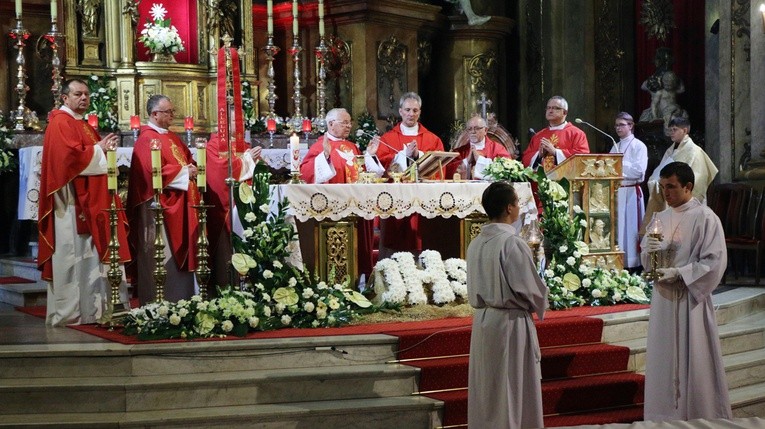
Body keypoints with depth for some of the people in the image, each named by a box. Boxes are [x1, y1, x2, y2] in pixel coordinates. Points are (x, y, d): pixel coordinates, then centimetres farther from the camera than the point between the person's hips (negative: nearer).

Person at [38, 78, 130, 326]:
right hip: (72, 202, -9)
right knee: (73, 255, -8)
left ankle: (90, 308, 10)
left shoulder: (84, 126, 21)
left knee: (91, 255, 7)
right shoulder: (60, 123, -8)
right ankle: (69, 312, -4)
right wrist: (98, 149, -9)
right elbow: (71, 157, -21)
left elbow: (96, 156, 25)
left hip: (91, 202, 9)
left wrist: (105, 148, 4)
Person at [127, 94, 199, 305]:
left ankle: (180, 301, 17)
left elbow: (187, 158, 24)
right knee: (162, 256, -6)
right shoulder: (147, 140, -12)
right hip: (159, 207, -10)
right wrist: (184, 172, -16)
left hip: (179, 207, 10)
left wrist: (192, 169, 1)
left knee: (179, 252, 11)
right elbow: (154, 171, -23)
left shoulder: (172, 138, 17)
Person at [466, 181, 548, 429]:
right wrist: (539, 306, 5)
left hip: (482, 319, 7)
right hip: (510, 322, -7)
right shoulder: (513, 243, -18)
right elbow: (531, 289, -14)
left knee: (486, 388, 14)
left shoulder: (475, 244, 3)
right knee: (513, 390, 3)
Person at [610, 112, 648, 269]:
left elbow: (638, 171, -15)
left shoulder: (639, 146, -3)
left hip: (631, 191, -6)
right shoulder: (615, 147, 17)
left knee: (630, 227, -5)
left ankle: (632, 263, -1)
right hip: (615, 191, 6)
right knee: (616, 228, 6)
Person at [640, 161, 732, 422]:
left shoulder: (705, 218, -8)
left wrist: (679, 273, -18)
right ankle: (668, 415, 17)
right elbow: (646, 258, 15)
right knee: (664, 360, 8)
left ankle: (699, 416, 10)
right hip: (663, 298, 6)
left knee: (693, 361, -1)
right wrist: (649, 250, -8)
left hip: (690, 298, -6)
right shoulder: (660, 219, 11)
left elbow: (715, 261, -12)